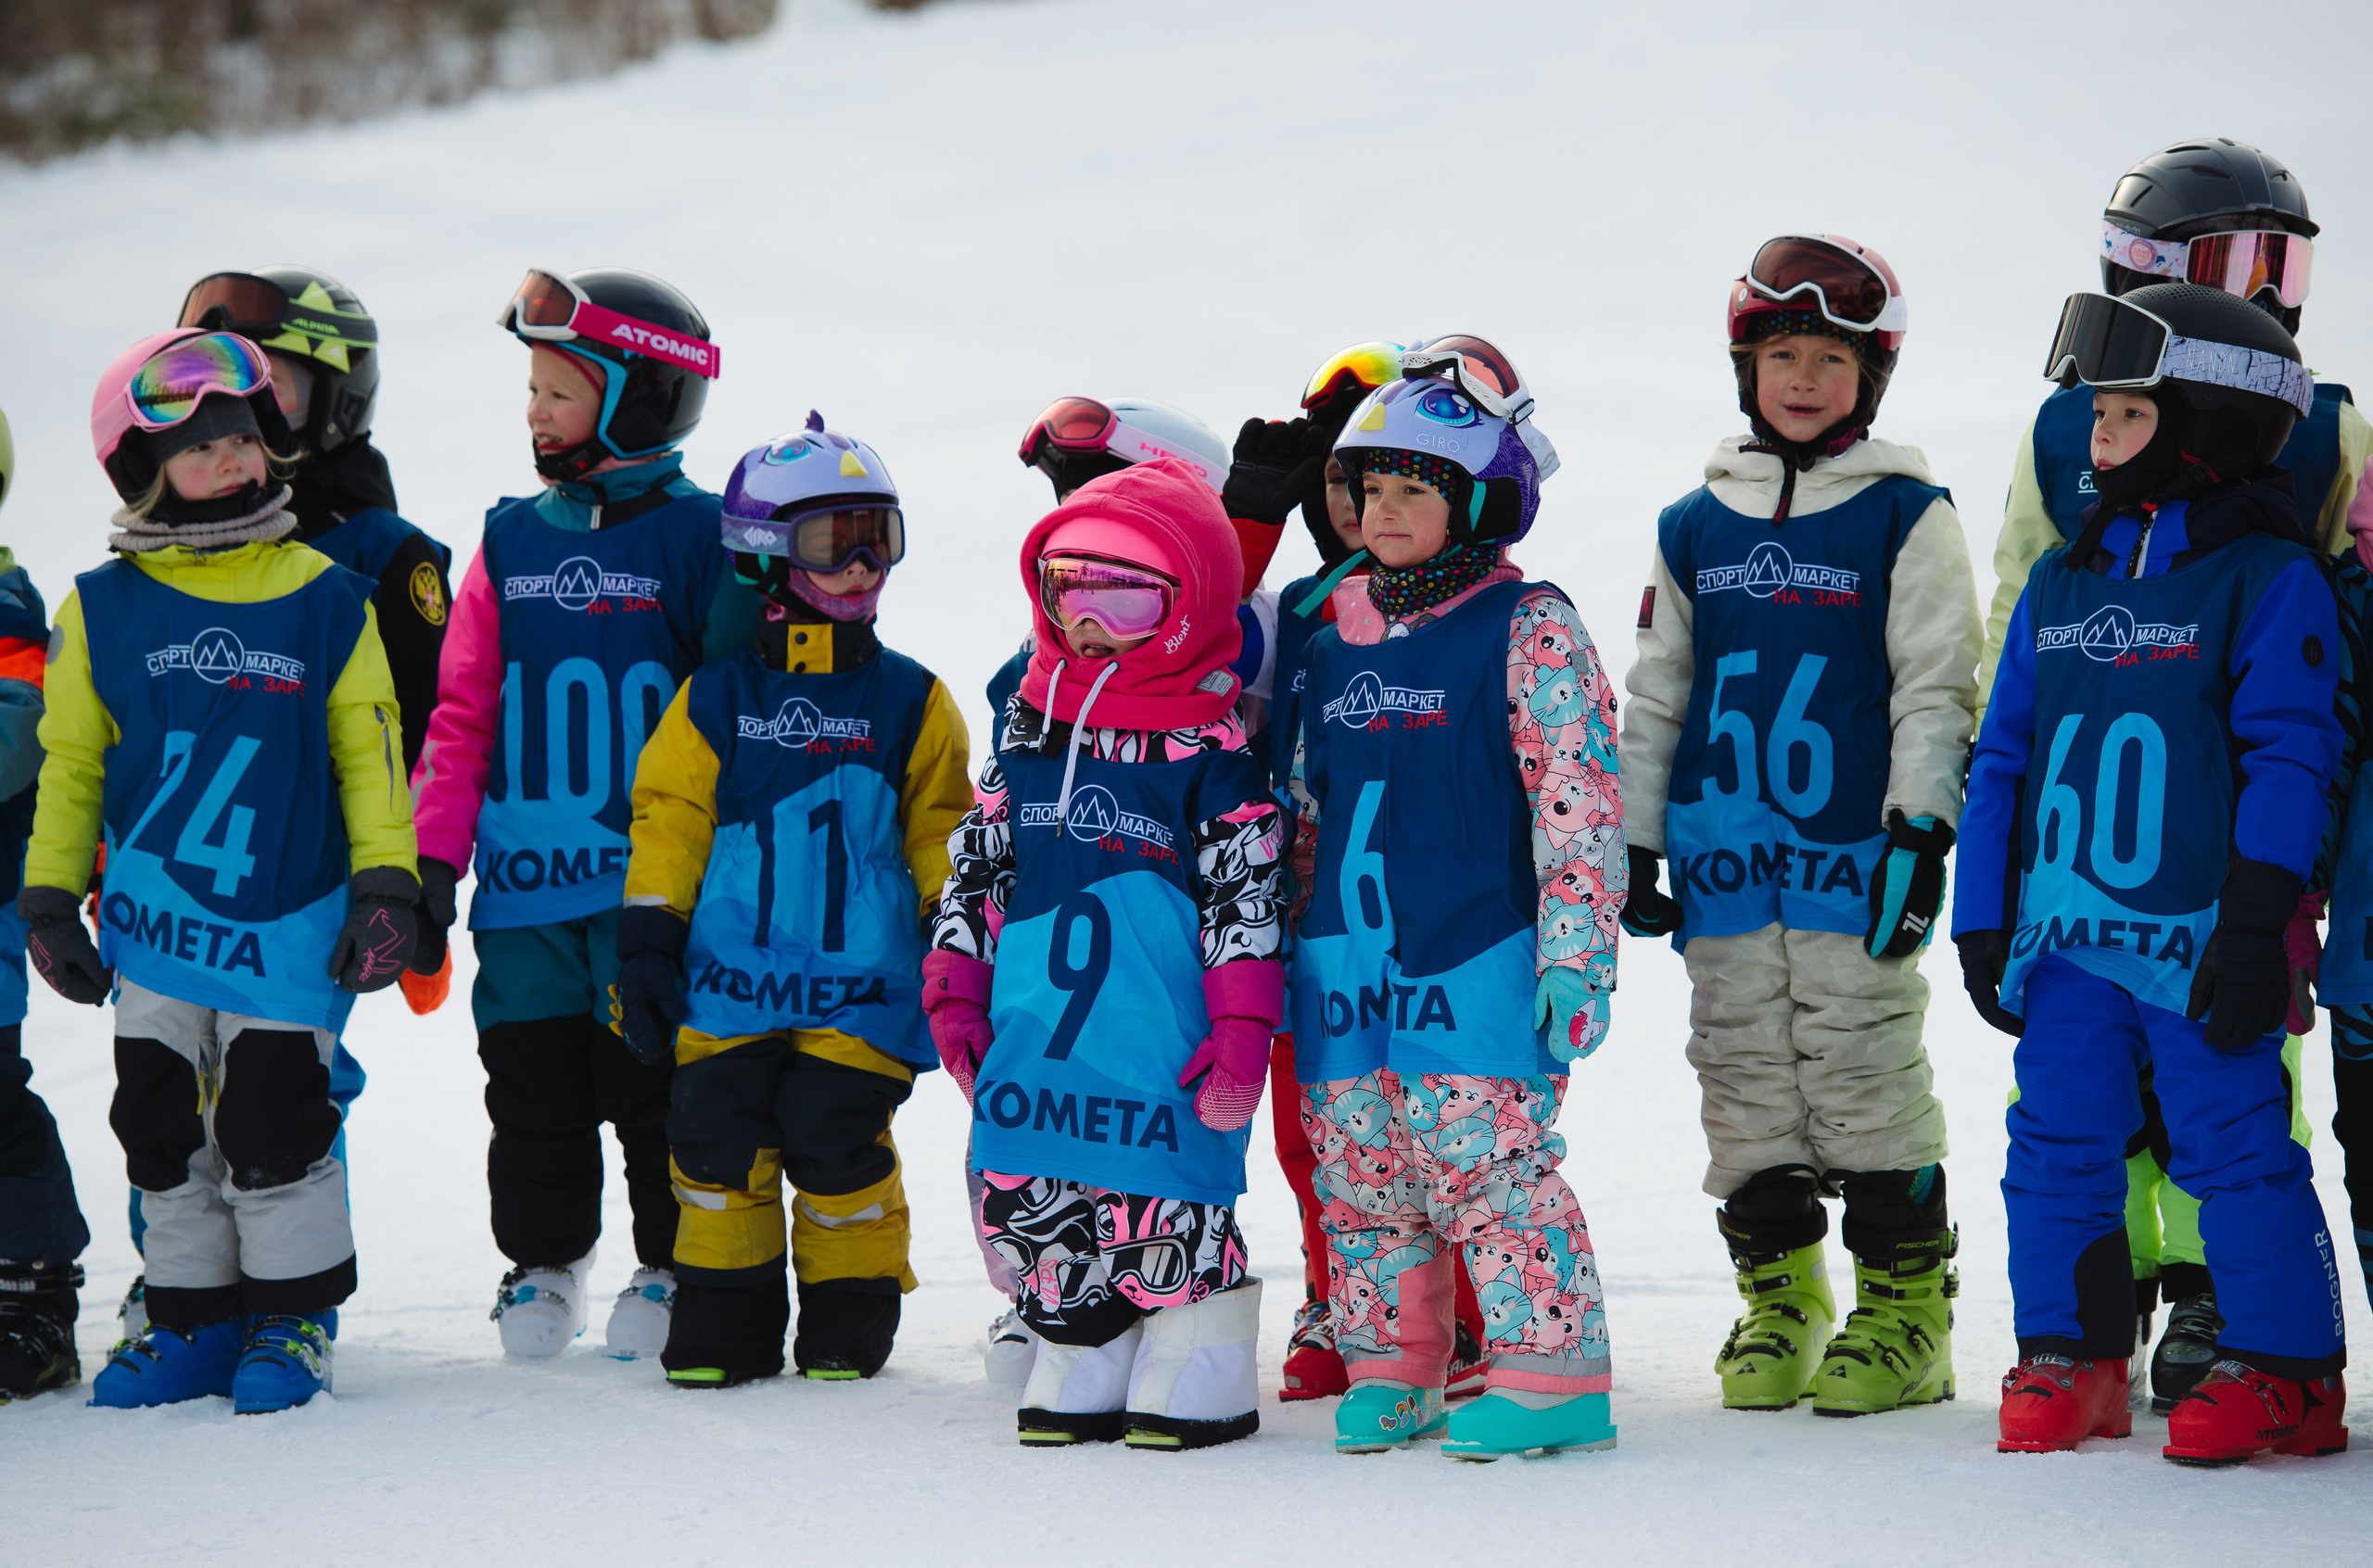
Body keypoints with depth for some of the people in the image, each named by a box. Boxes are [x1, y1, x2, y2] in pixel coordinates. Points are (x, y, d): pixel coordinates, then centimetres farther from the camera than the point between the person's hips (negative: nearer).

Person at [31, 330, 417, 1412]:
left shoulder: (325, 602, -1)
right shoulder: (103, 611, 2)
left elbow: (369, 752, 3)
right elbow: (69, 764, 10)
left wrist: (384, 887, -2)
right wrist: (49, 898, 8)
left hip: (289, 922, -2)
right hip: (152, 919, 2)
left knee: (274, 1127, -2)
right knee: (163, 1129, 8)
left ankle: (292, 1317, 11)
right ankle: (193, 1317, 20)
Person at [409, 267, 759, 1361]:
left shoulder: (698, 537, -3)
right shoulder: (510, 542, 8)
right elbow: (463, 708, 9)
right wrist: (434, 853, 3)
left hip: (655, 873, -4)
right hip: (526, 875, 4)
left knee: (658, 1079, 0)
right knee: (533, 1086, 8)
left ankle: (675, 1264, 13)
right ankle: (543, 1264, 21)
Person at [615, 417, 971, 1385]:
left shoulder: (909, 702, 6)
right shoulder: (716, 698, 4)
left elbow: (939, 832, 11)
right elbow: (668, 816, 7)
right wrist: (646, 937, 2)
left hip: (861, 987, -1)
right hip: (727, 981, 1)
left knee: (837, 1142, -6)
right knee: (716, 1135, -1)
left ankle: (850, 1310, 11)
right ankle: (724, 1310, 13)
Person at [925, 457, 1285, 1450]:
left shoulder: (1210, 748, -6)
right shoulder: (1028, 729, 11)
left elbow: (1248, 894, -7)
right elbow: (976, 864, 16)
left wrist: (1240, 1033, -11)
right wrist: (955, 993, 11)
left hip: (1163, 1048, -5)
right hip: (1036, 1030, 5)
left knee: (1164, 1207, -5)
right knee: (1027, 1200, 6)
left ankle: (1197, 1372, 14)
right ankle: (1081, 1367, 22)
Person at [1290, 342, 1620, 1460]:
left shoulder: (1527, 631, -4)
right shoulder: (1334, 643, 15)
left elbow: (1578, 803, -8)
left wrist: (1573, 955, -14)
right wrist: (1288, 943, 20)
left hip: (1474, 967, -7)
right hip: (1346, 972, 7)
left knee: (1484, 1159, -12)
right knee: (1360, 1175, 7)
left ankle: (1552, 1373, -6)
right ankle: (1387, 1368, 18)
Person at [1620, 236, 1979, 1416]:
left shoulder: (1904, 518, 0)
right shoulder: (1695, 527, 11)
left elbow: (1938, 687, -2)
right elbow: (1655, 692, 16)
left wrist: (1920, 831, -10)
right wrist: (1631, 843, 12)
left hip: (1853, 854, -4)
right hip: (1724, 860, 4)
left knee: (1865, 1076, -6)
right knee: (1746, 1086, 6)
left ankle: (1905, 1310, 3)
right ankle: (1780, 1303, 16)